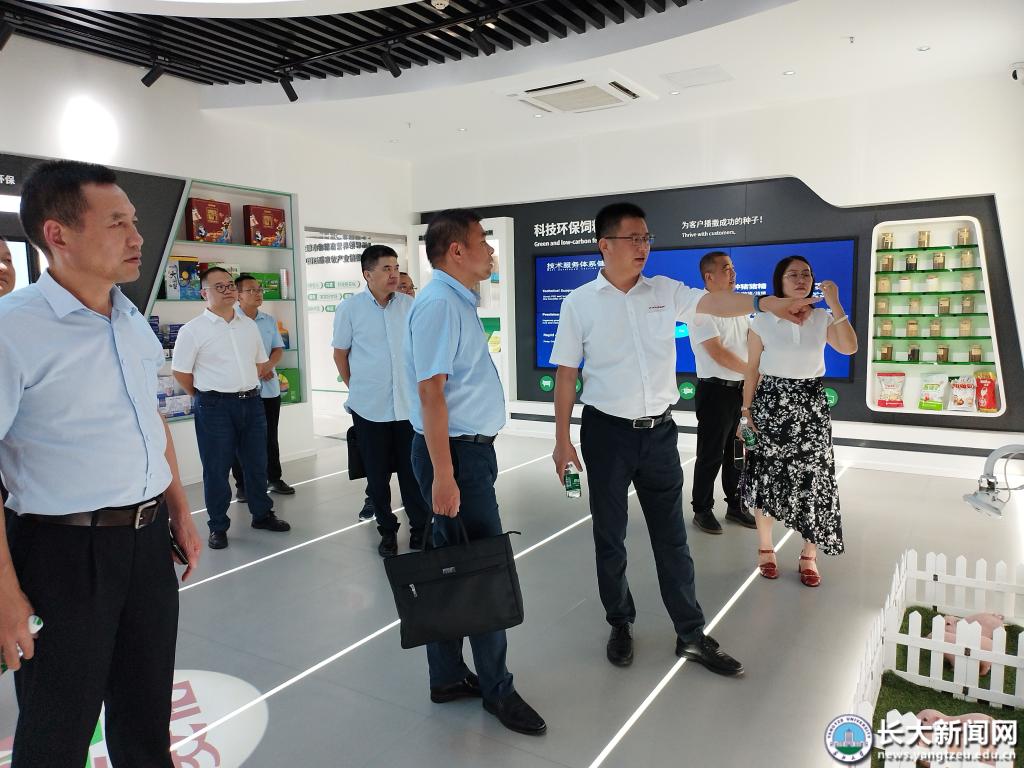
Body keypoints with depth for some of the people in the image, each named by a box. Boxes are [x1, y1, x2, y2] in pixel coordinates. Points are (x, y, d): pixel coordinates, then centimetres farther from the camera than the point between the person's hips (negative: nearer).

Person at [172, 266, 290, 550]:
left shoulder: (248, 325, 9)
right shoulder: (193, 330, -7)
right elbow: (181, 372, -5)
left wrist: (247, 389, 13)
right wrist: (208, 397, 2)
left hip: (252, 402, 5)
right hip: (215, 408, -5)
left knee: (256, 463, 14)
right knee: (216, 469, 4)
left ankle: (262, 514, 30)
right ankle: (218, 526, 17)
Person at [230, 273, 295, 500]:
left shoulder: (269, 320, 11)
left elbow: (279, 349, 10)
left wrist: (268, 365, -10)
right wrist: (254, 367, -18)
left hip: (269, 388, 5)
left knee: (270, 437, 14)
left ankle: (274, 479, 25)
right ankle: (242, 485, 13)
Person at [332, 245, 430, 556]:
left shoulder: (410, 306, 1)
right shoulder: (350, 309, -3)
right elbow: (340, 353, 7)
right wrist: (356, 388, 9)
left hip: (408, 405, 1)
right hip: (369, 407, -1)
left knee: (412, 470, 5)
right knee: (377, 473, 10)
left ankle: (420, 527, 20)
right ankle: (387, 530, 26)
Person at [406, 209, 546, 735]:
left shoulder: (460, 301, 14)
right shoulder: (439, 303, -16)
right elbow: (431, 393, -21)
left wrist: (459, 466, 19)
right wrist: (443, 475, -24)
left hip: (472, 449, 9)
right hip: (455, 452, -9)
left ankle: (449, 677, 28)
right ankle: (496, 688, 18)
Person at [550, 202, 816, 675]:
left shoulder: (665, 292, 4)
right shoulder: (579, 303, -5)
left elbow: (712, 302, -8)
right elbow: (566, 374, -3)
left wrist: (766, 304, -26)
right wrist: (562, 440, -5)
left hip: (659, 431, 2)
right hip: (606, 431, -2)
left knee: (672, 536, 11)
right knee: (610, 537, 11)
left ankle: (691, 635, 23)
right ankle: (620, 625, 31)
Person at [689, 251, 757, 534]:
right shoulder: (701, 309, -13)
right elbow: (718, 353, -18)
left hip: (742, 389, 8)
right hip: (716, 390, -7)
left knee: (736, 452, 16)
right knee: (710, 456, 2)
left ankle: (735, 506, 29)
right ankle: (702, 510, 16)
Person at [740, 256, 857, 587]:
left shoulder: (822, 319, 3)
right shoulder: (762, 321, -3)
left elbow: (849, 348, -15)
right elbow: (752, 370, 0)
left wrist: (835, 304, -18)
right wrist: (746, 411, -2)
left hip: (812, 407, 2)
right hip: (771, 405, -2)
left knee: (813, 481, 3)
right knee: (767, 479, 5)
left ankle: (809, 556, 18)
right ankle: (765, 549, 24)